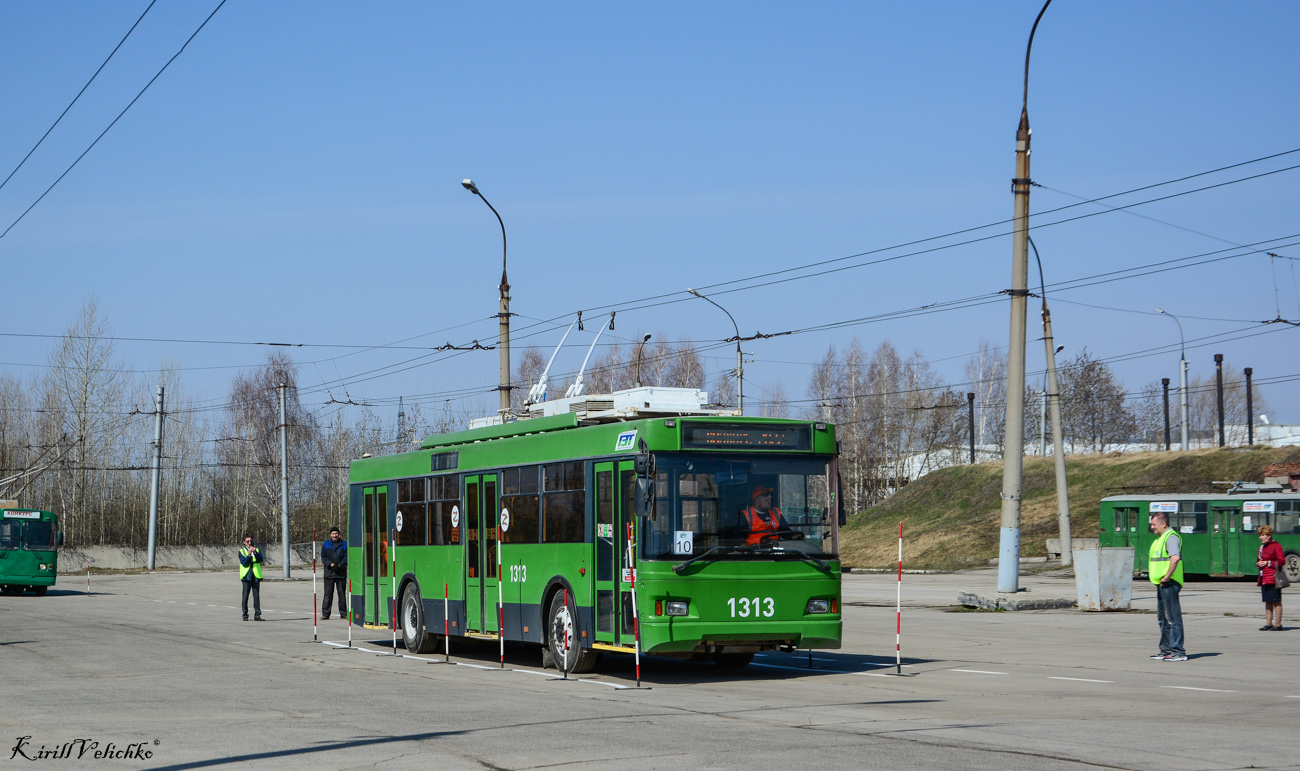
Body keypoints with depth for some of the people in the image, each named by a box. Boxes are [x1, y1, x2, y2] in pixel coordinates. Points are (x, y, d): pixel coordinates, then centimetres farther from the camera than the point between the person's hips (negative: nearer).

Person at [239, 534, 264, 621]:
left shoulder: (257, 550, 12)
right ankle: (245, 615, 8)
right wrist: (249, 554, -21)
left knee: (257, 596, 0)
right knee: (245, 597, 0)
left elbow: (260, 560, -6)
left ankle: (257, 615, 2)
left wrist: (255, 552, -22)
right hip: (246, 576, -2)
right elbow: (244, 563, -9)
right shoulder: (241, 551, 5)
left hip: (256, 576, 2)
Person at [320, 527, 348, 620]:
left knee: (342, 593, 3)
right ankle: (325, 614, -2)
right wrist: (330, 564, -11)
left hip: (341, 573, 0)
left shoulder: (344, 544, 9)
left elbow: (346, 556, 3)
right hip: (329, 572, 0)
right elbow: (323, 557, 6)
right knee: (328, 594, -3)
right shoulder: (326, 544, 11)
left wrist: (340, 565, -12)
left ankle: (343, 613, 9)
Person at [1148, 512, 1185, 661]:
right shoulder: (1161, 538, 19)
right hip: (1162, 584, 11)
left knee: (1173, 617, -9)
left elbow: (1175, 558, -31)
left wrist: (1167, 576, -25)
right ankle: (1166, 650, 23)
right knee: (1163, 618, 15)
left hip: (1169, 584, -11)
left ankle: (1178, 652, -8)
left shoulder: (1171, 537, -14)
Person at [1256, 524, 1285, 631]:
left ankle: (1278, 624, 1)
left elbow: (1282, 561, -12)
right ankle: (1268, 624, 16)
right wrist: (1258, 564, 3)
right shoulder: (1262, 547, 17)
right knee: (1267, 601, 11)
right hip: (1264, 578, 8)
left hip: (1273, 578, -8)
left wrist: (1268, 563, -16)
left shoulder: (1276, 546, -8)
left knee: (1276, 601, -3)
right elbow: (1258, 561, 27)